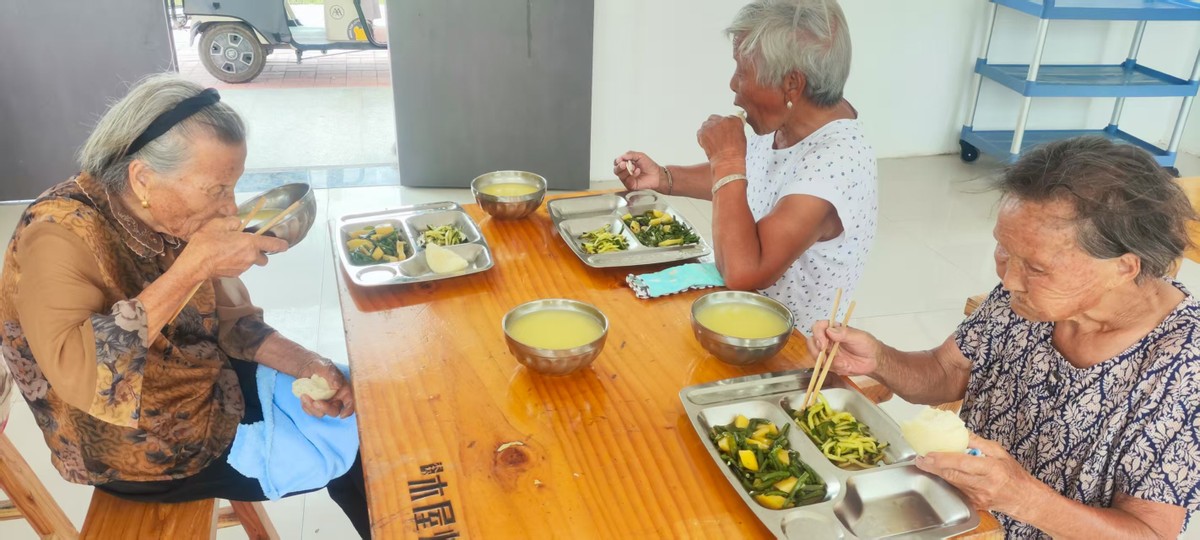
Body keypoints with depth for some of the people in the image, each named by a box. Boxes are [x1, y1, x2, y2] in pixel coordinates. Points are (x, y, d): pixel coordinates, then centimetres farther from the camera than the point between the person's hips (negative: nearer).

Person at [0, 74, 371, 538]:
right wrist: (192, 268, -41)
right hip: (146, 453, -6)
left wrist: (305, 365, -14)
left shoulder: (171, 216, -8)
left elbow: (229, 317, 2)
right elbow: (79, 377, -41)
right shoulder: (61, 236, -28)